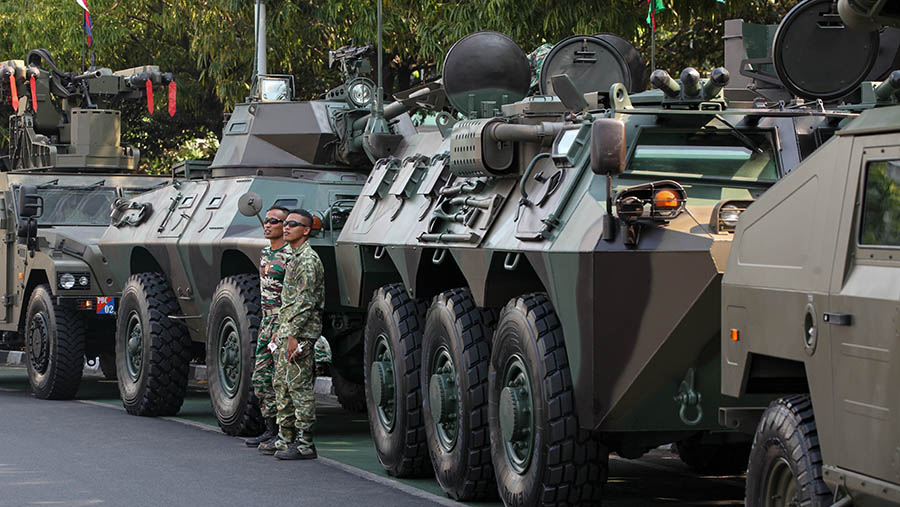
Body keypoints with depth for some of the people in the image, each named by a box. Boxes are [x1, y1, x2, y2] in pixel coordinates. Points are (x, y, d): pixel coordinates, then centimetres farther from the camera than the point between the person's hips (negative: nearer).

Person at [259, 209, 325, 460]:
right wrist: (281, 330, 21)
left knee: (300, 387, -8)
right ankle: (285, 437, 20)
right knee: (281, 384, 13)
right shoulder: (295, 258, 18)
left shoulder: (308, 260, -14)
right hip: (287, 331, 10)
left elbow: (306, 301, -20)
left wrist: (293, 335, -22)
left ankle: (304, 443, -6)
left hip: (301, 334, -10)